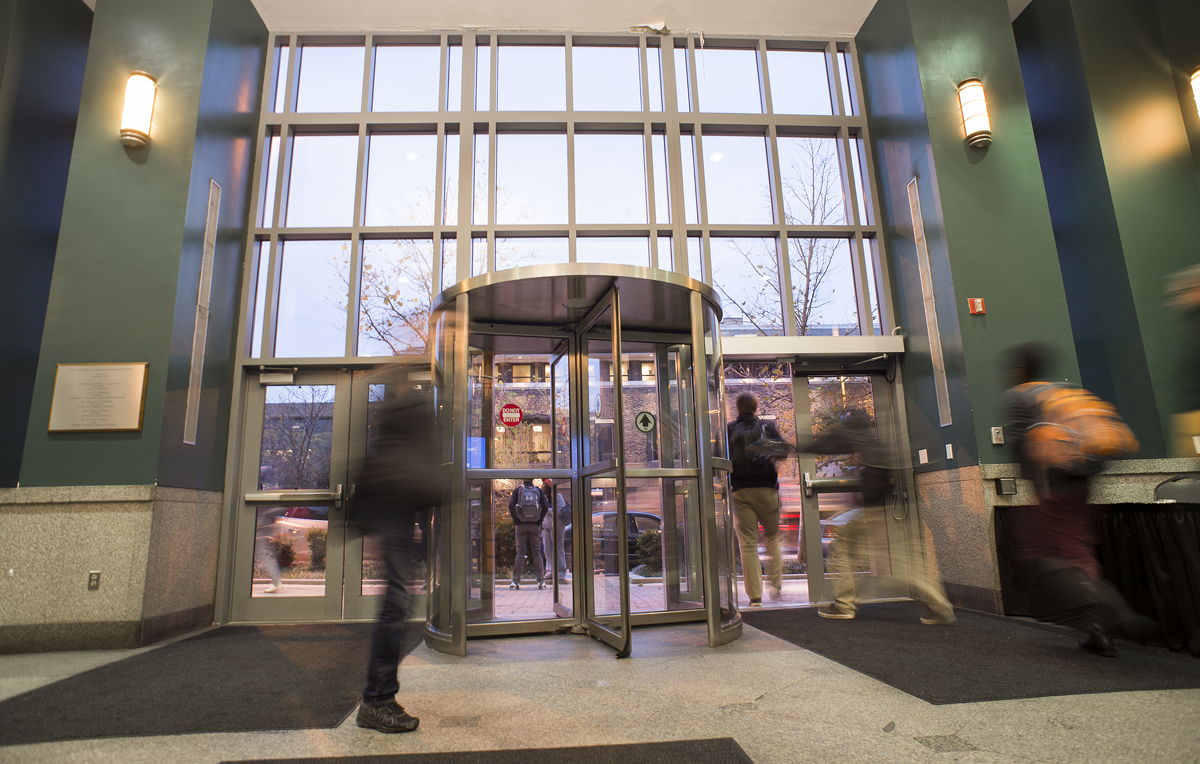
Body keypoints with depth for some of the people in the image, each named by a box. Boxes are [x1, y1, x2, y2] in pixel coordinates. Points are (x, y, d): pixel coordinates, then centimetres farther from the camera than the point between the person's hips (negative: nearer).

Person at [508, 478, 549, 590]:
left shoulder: (518, 490, 0)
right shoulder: (538, 491, 3)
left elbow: (511, 506, -10)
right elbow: (545, 506, -8)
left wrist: (516, 521, -3)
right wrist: (540, 520, 1)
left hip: (521, 526, -1)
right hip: (535, 526, 1)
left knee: (520, 553, 4)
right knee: (537, 552, 6)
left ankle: (516, 581, 4)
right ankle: (542, 581, 4)